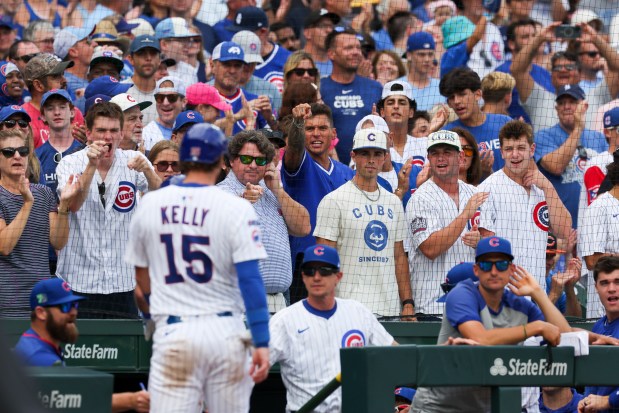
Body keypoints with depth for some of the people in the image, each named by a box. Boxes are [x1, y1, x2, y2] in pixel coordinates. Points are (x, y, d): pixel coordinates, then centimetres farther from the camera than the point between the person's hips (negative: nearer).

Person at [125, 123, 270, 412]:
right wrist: (261, 342, -9)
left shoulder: (150, 204, 5)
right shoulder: (236, 208, -5)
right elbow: (250, 279, -11)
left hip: (172, 334, 1)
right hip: (225, 331, -1)